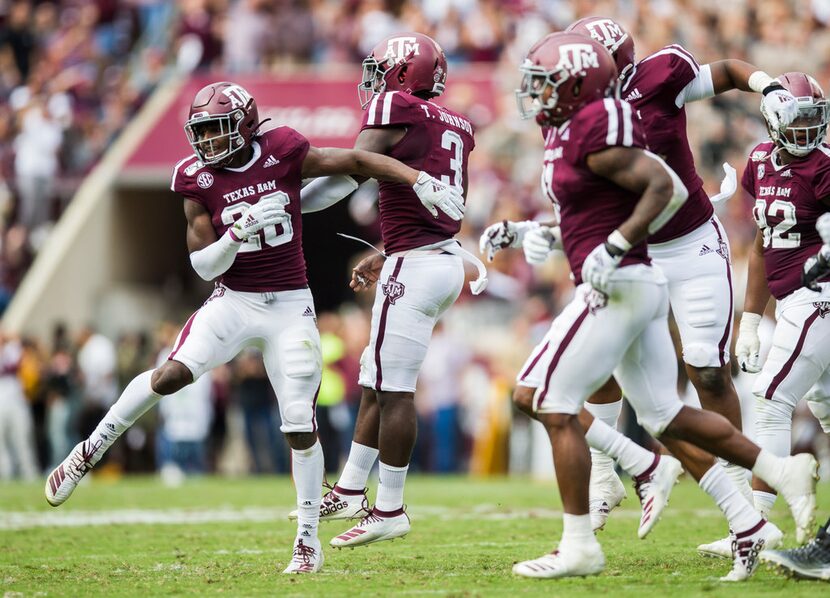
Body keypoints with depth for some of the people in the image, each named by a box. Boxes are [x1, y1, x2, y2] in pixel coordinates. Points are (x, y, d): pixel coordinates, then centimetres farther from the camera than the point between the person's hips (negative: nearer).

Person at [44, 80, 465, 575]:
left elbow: (358, 161, -2)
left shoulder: (282, 153, -8)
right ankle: (90, 451, -3)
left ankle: (309, 541, 8)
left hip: (290, 306, 0)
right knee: (173, 373, -21)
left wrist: (422, 181, -10)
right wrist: (239, 232, -23)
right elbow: (205, 266, -5)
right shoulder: (198, 179, -4)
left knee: (300, 424, -3)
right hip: (233, 300, 0)